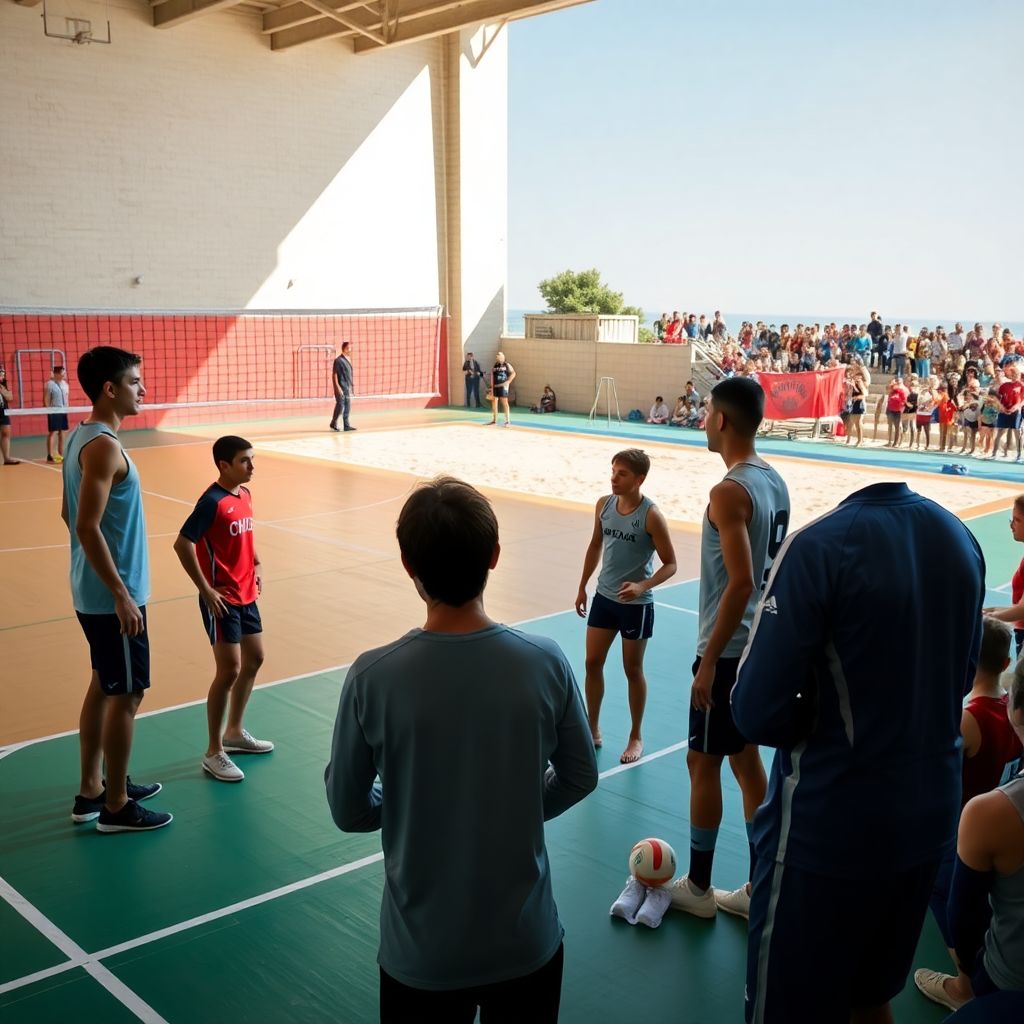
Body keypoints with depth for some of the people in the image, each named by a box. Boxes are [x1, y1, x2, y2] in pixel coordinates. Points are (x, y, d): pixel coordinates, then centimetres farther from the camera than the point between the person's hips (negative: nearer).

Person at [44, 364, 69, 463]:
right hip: (53, 412, -6)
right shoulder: (50, 384, -9)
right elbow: (46, 399, -10)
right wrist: (49, 411, -14)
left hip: (63, 411, 6)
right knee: (52, 433, -3)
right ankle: (50, 455, 0)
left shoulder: (64, 383, 11)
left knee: (61, 433, 9)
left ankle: (61, 455, 14)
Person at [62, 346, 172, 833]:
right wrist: (122, 595, -22)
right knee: (126, 696, 1)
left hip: (92, 592, 10)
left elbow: (71, 515, 15)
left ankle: (91, 790, 31)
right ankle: (115, 806, 13)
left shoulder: (81, 437, 9)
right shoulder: (104, 447, -21)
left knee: (103, 687, 19)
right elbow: (87, 527, -25)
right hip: (113, 596, -10)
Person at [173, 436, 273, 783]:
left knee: (254, 658, 17)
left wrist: (256, 566, 11)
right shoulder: (212, 501, -19)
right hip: (222, 599, -9)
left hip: (246, 594, 9)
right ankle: (213, 752, 7)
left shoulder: (244, 494, 6)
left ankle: (234, 732, 35)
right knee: (229, 670, -7)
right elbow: (182, 544, -22)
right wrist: (206, 590, -20)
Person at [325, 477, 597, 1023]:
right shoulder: (545, 662, -16)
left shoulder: (372, 677, -20)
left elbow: (349, 810, -7)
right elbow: (579, 777, -1)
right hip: (527, 939, 1)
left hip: (420, 952, -1)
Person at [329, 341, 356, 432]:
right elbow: (334, 375, -14)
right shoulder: (338, 360, -12)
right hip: (341, 388, -8)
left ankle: (346, 425, 12)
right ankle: (333, 424, 11)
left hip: (347, 388, 8)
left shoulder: (348, 360, 13)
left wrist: (351, 387, 17)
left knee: (347, 407, 8)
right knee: (340, 406, -4)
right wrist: (337, 387, -20)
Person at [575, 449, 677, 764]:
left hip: (635, 604, -5)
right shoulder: (603, 504, -3)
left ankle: (635, 737, 25)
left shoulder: (651, 515, -19)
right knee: (592, 663, 10)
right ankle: (593, 730, 26)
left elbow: (670, 564, -14)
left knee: (633, 670, 8)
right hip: (603, 597, 5)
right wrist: (582, 587, 14)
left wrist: (642, 586, -30)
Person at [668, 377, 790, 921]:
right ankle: (757, 889, 26)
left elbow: (740, 582, -26)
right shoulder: (774, 482, 7)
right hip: (761, 645, 9)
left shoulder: (729, 492, -20)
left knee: (703, 763, 6)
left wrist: (708, 662, -20)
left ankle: (697, 887, 20)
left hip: (728, 652, -9)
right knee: (746, 759, 17)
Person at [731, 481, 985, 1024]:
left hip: (828, 830, -6)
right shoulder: (961, 537, 0)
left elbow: (758, 713, -21)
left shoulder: (820, 545, -21)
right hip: (930, 814, 6)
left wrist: (810, 722, -1)